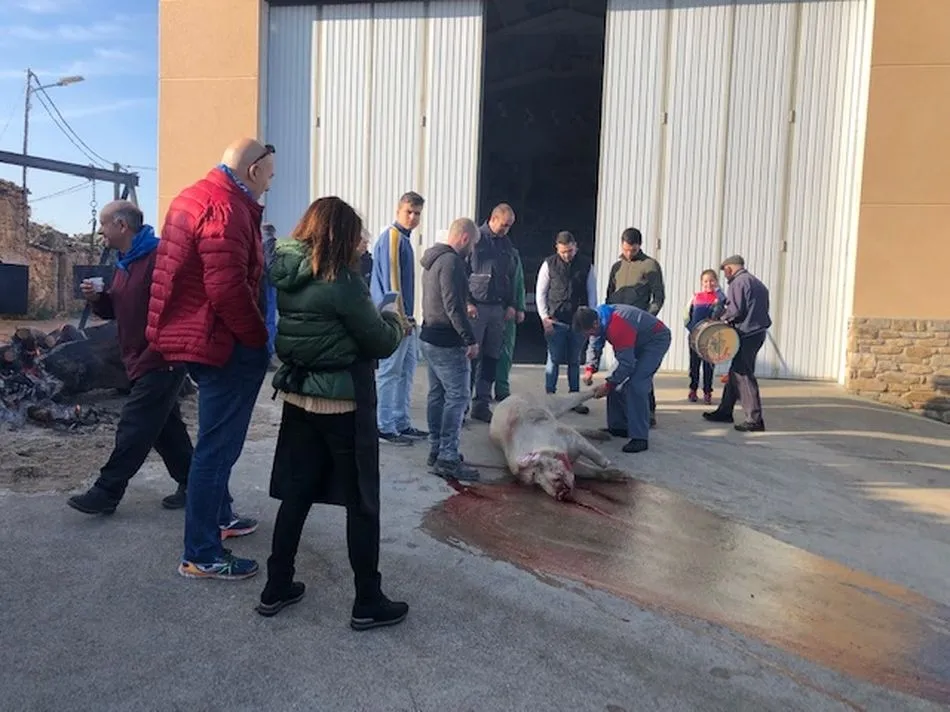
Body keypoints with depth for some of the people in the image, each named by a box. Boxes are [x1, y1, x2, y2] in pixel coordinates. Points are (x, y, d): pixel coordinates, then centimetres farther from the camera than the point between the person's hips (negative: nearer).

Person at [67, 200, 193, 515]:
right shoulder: (124, 264, 16)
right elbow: (116, 310, 24)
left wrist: (152, 356, -22)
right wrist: (96, 298, 2)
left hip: (162, 362, -10)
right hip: (144, 363, 10)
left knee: (134, 428, -2)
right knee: (165, 427, 13)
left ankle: (106, 492, 7)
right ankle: (192, 484, 22)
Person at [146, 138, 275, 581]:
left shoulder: (194, 197, 14)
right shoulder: (226, 209, -19)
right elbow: (228, 289, -26)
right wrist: (259, 339, -15)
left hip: (198, 336, 11)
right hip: (222, 343, -11)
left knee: (217, 439, 23)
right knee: (218, 445, -2)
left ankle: (218, 516, 40)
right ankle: (201, 555, 8)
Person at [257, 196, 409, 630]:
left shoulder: (284, 276, 3)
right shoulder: (340, 280, -17)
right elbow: (381, 343, -12)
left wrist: (379, 320, 12)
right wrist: (396, 321, 10)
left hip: (298, 398, 7)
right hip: (343, 404, -7)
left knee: (296, 493, 16)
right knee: (361, 502, 5)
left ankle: (277, 588, 25)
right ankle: (368, 603, 14)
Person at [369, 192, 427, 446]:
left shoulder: (404, 238, 17)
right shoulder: (392, 236, -12)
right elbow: (391, 279, -18)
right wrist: (400, 317, -19)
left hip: (404, 319, 10)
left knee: (407, 370, 14)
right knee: (390, 372, -4)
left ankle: (401, 423, 22)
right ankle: (385, 427, 4)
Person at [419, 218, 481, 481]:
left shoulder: (433, 259, 15)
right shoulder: (452, 261, -16)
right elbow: (453, 306, -23)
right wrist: (470, 339, -20)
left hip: (430, 336, 11)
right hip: (447, 341, -11)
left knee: (438, 394, 15)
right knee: (458, 396, -8)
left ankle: (436, 449, 22)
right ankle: (447, 458, -8)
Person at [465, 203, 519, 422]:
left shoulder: (507, 244, 14)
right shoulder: (476, 239, -5)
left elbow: (512, 277, 19)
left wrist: (511, 305, 10)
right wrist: (467, 302, -13)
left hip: (498, 309, 6)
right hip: (476, 307, -6)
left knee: (491, 359, 8)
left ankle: (482, 404, 16)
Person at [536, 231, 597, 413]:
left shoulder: (586, 264, 4)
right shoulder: (549, 264, 1)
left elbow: (592, 293, 8)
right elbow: (540, 293, 4)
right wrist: (545, 317, -4)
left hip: (579, 321, 2)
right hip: (555, 321, -1)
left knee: (575, 361, 10)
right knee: (554, 360, 0)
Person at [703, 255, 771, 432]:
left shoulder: (738, 282, -9)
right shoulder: (756, 282, 20)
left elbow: (736, 310, -18)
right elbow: (760, 308, 17)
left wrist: (722, 318, 0)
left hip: (747, 334, -10)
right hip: (759, 331, 10)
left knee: (743, 375, -7)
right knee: (735, 372, 17)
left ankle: (755, 420, -7)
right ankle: (724, 411, 25)